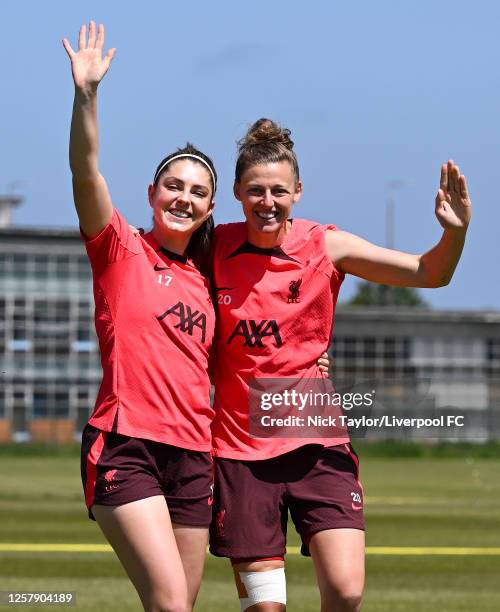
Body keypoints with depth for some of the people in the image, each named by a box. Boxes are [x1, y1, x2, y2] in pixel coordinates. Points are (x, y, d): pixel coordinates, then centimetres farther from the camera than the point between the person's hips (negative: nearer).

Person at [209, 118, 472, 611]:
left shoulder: (326, 246, -3)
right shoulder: (214, 249, -2)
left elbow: (430, 273, -7)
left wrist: (454, 232, -25)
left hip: (317, 443, 0)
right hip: (241, 446, 0)